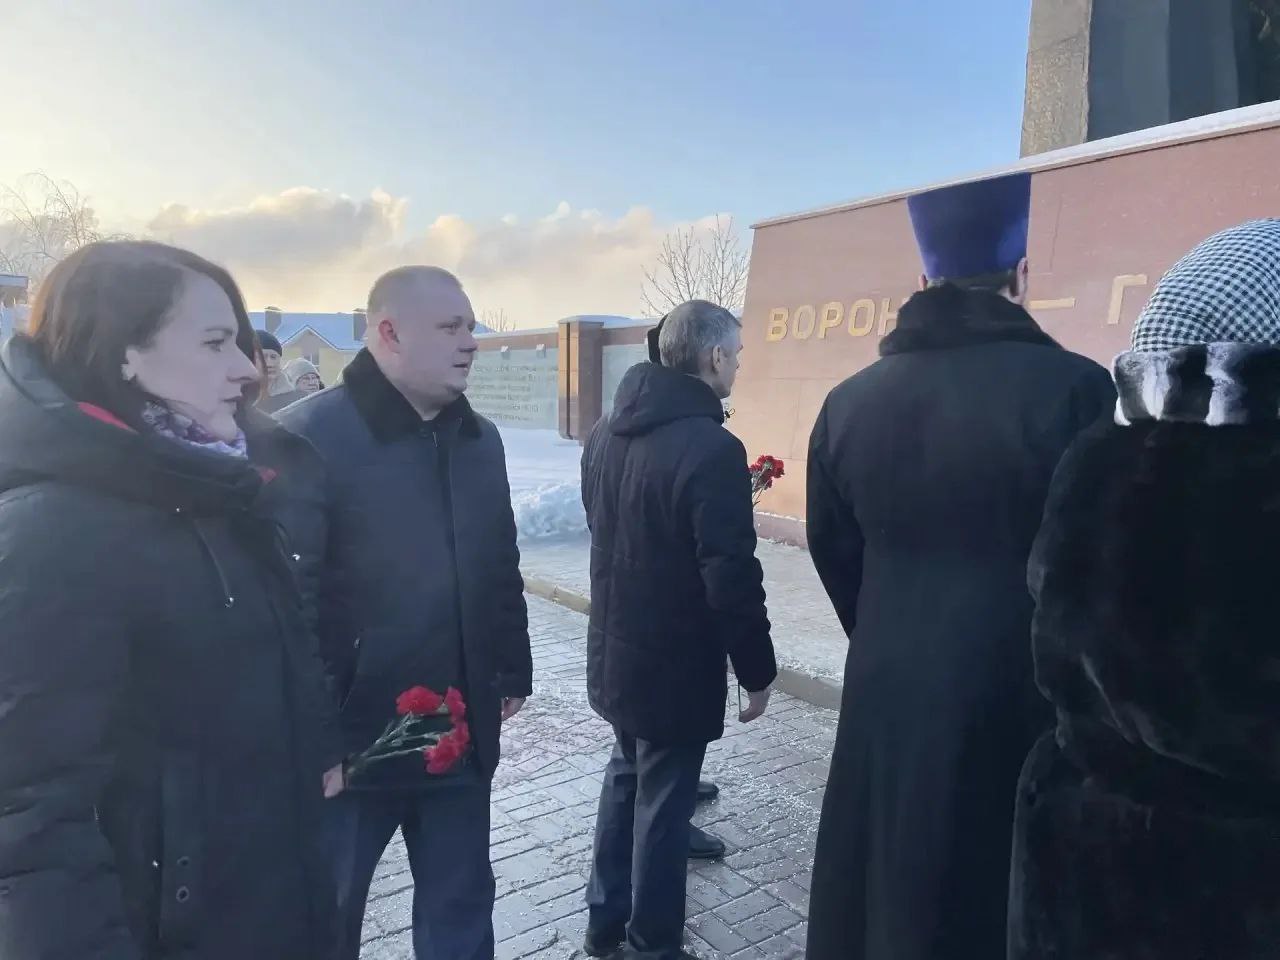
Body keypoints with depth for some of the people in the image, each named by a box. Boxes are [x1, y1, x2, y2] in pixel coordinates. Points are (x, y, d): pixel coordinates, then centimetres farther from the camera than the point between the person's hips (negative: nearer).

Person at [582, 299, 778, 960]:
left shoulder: (605, 434, 2)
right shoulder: (711, 447, -24)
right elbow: (732, 577, -22)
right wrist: (757, 669, -10)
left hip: (614, 650, 8)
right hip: (676, 664, -8)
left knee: (626, 778, 24)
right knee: (663, 803, 9)